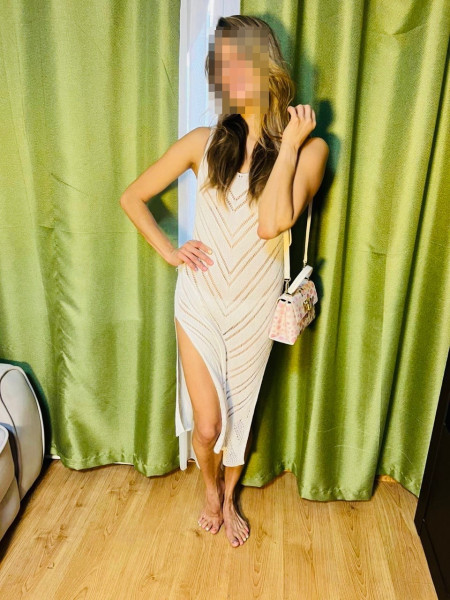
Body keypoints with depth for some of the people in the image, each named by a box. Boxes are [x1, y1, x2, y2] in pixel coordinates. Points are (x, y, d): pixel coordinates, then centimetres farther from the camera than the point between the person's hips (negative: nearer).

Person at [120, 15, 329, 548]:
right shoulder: (203, 143, -4)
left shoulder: (309, 148, -7)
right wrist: (169, 251, -3)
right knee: (206, 424, 6)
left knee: (240, 413, 18)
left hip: (255, 306, 0)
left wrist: (289, 144, -18)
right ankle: (211, 490, 43)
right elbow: (132, 197, 5)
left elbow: (272, 223, -23)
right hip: (199, 301, 0)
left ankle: (228, 497, 48)